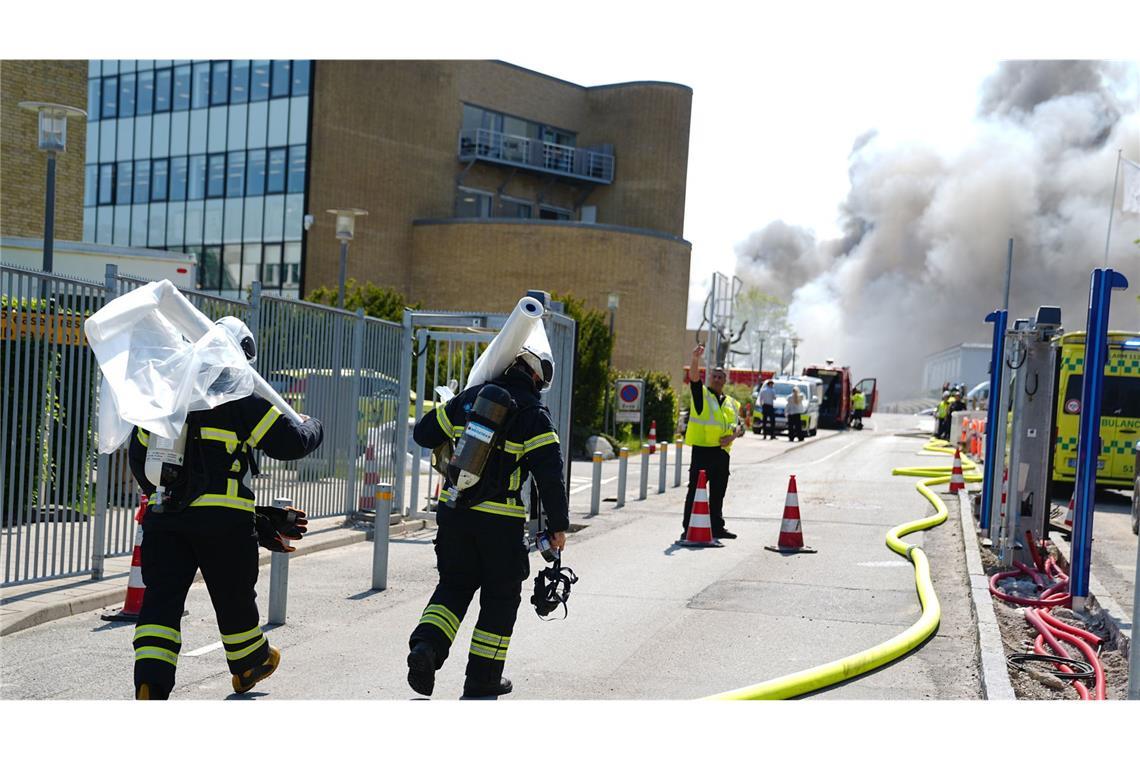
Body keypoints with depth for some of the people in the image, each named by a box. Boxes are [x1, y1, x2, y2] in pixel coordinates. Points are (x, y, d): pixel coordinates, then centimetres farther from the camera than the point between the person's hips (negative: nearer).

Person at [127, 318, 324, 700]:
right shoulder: (242, 397, -4)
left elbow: (137, 456, 20)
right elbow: (289, 442, -5)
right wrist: (312, 427, 17)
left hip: (163, 514, 4)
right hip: (224, 517, -3)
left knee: (161, 599, 3)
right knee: (234, 595, 16)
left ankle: (150, 686, -10)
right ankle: (249, 664, 39)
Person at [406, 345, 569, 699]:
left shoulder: (470, 398, 7)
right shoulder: (534, 416, -6)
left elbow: (423, 433, 13)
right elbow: (550, 474, -12)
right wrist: (558, 526, -5)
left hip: (453, 511, 4)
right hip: (500, 519, -4)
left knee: (454, 584, 18)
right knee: (500, 595, 12)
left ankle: (426, 645, -4)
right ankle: (483, 677, 17)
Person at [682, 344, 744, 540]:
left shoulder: (731, 403, 19)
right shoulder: (701, 394, 4)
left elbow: (739, 427, 20)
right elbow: (694, 377, -14)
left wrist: (734, 435, -3)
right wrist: (695, 358, -30)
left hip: (722, 451, 5)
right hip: (702, 449, -5)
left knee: (718, 493, 12)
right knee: (695, 490, -6)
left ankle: (717, 527, 21)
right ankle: (688, 528, -3)